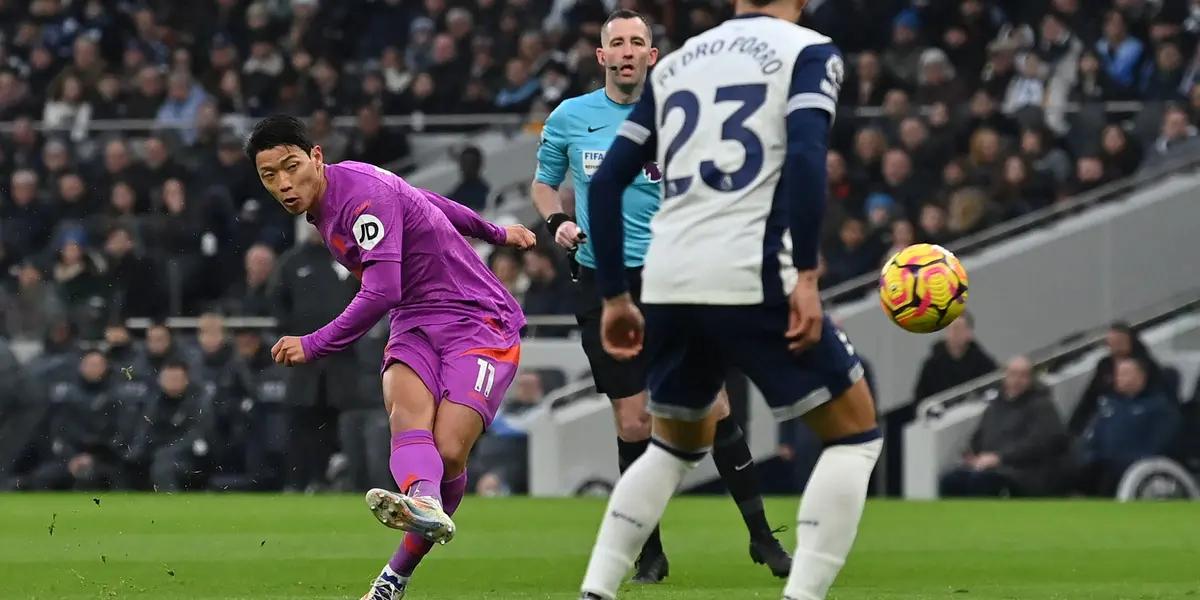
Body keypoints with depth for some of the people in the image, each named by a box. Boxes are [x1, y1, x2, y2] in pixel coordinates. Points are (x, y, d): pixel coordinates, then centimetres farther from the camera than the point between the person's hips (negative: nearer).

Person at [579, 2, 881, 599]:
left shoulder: (674, 64, 19)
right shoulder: (809, 52, 3)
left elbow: (607, 181, 16)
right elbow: (806, 154, -15)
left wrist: (614, 296, 21)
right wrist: (805, 276, -17)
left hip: (669, 283, 6)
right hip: (752, 281, -5)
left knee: (676, 443, 27)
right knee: (856, 432, 10)